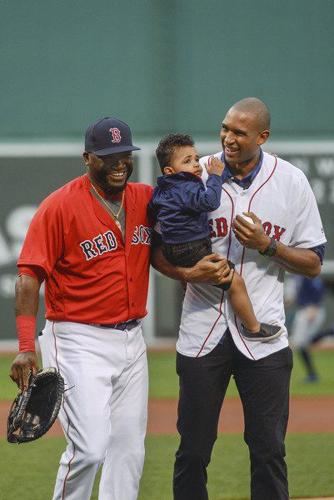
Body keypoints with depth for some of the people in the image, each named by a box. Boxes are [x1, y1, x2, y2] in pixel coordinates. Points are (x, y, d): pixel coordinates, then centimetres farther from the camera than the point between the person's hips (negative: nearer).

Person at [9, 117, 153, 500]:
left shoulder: (146, 199, 7)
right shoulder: (59, 206, -11)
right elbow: (29, 277, -14)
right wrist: (26, 348, -23)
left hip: (131, 339, 7)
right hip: (80, 342, -7)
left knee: (129, 450, 9)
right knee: (89, 447, -15)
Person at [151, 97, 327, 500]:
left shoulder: (291, 181, 2)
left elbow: (313, 263, 5)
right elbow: (157, 250, 6)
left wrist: (267, 245, -12)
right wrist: (188, 273, -14)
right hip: (203, 331, 0)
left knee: (268, 449, 1)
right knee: (193, 448, 3)